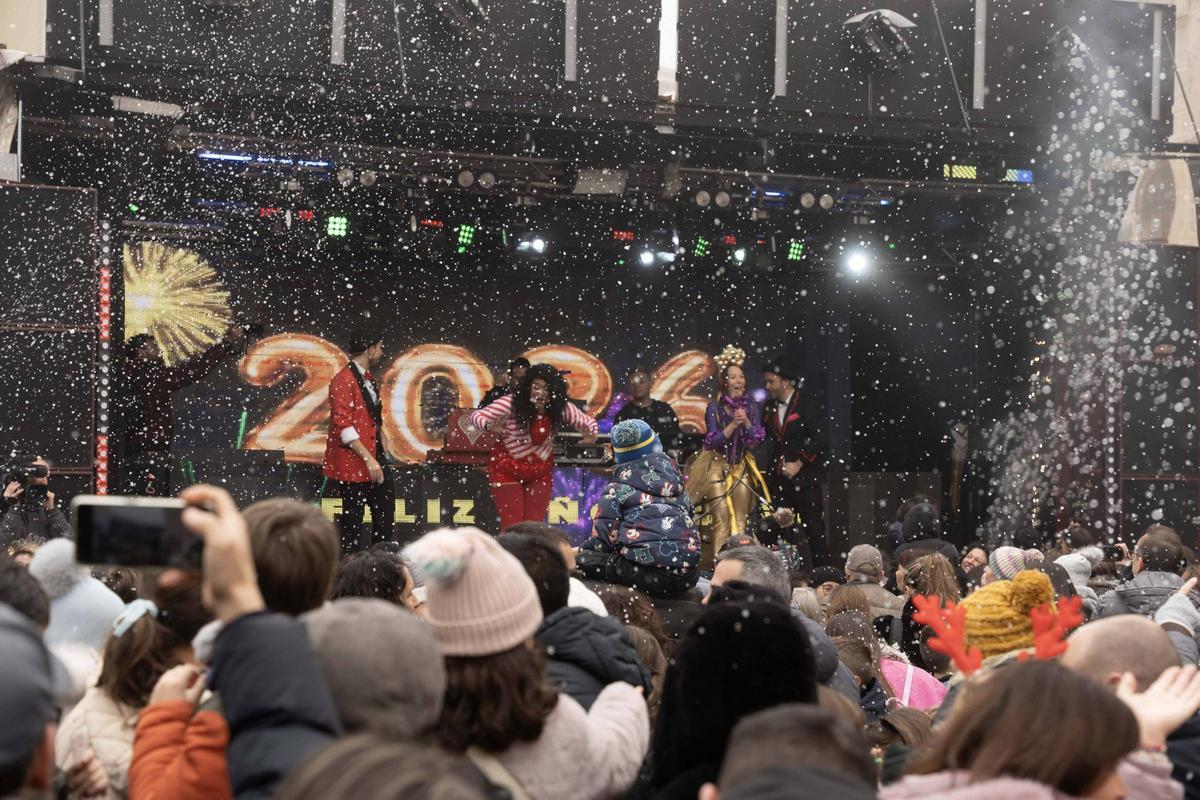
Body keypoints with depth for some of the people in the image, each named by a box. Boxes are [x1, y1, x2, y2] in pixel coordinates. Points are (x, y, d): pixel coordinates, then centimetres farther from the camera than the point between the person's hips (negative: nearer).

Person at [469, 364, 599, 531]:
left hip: (540, 471, 3)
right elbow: (477, 416, -25)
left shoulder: (562, 408, -14)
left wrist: (591, 434, -26)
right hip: (507, 469, -3)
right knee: (511, 526, -6)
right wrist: (489, 426, -48)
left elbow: (589, 423, -1)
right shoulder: (512, 403, -24)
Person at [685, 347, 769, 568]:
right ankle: (717, 564, -8)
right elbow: (713, 441, -11)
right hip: (717, 466, -4)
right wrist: (733, 424, -21)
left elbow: (756, 440, -1)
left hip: (742, 468, 4)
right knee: (721, 520, -11)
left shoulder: (751, 407, 4)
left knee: (740, 521, 0)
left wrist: (746, 422, -17)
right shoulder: (715, 407, -6)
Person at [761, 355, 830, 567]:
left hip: (804, 477, -5)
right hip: (778, 480, 5)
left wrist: (798, 464, -14)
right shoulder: (769, 407, 13)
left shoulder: (807, 402, -5)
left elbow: (820, 440, -11)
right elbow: (766, 439, 15)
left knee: (815, 532, -4)